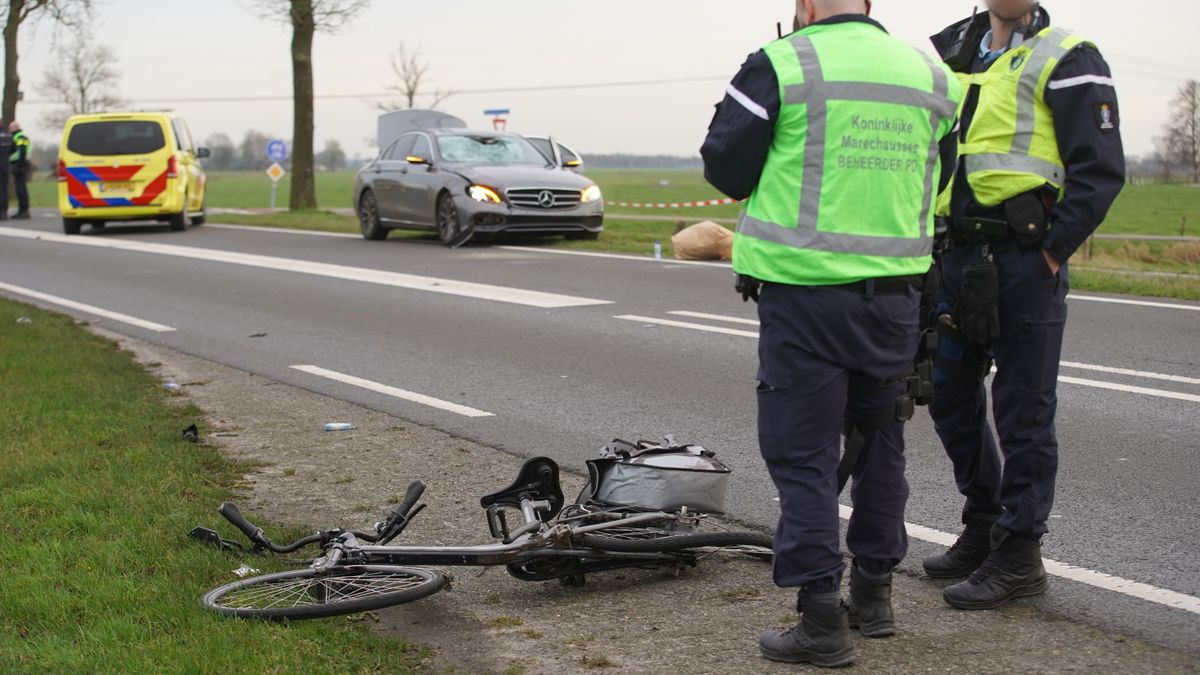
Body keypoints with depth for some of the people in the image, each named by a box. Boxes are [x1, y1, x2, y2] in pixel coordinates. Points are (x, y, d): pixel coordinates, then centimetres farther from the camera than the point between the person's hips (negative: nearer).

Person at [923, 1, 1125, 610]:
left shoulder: (1068, 61, -4)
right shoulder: (950, 50, 15)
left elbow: (1101, 170, -9)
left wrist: (1051, 253, -14)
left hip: (1025, 261, -7)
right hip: (956, 257, 7)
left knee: (1023, 411, -1)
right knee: (950, 396, 15)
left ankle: (1019, 555, 9)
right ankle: (983, 528, 31)